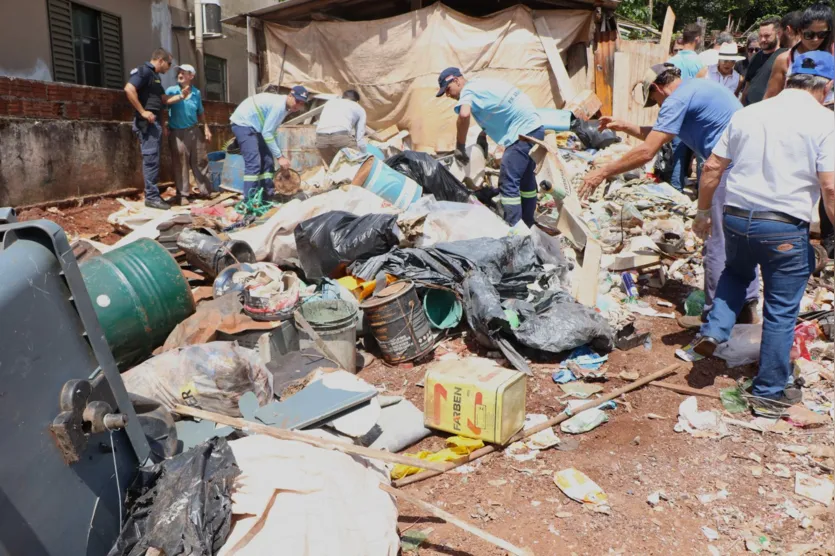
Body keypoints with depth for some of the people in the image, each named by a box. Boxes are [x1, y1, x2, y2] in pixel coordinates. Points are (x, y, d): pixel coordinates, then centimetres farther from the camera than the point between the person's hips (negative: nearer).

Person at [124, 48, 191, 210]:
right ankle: (152, 197, -7)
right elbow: (129, 89, -22)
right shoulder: (144, 71, -9)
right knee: (151, 159, -9)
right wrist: (142, 111, -22)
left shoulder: (155, 76, 21)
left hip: (154, 122, 10)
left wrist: (181, 96, 9)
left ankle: (153, 194, 16)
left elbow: (164, 99, 21)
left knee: (152, 159, 11)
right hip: (147, 122, -10)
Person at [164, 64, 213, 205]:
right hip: (177, 132, -3)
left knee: (200, 161, 7)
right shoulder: (171, 91, -4)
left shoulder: (196, 93, 7)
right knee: (180, 164, -1)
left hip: (194, 131, 4)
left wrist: (206, 128, 14)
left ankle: (205, 191, 17)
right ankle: (182, 194, 6)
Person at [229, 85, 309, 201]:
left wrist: (280, 155, 13)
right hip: (243, 124, -10)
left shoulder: (284, 107, 7)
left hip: (253, 126, 10)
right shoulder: (279, 105, -24)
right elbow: (266, 133, -24)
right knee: (254, 163, -17)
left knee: (267, 160, 9)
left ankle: (267, 197, 15)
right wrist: (280, 156, -21)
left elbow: (271, 132, 16)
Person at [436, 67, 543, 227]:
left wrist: (459, 146, -25)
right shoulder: (480, 83, 18)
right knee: (525, 177, 20)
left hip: (523, 132, -10)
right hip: (535, 128, 10)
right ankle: (527, 224, 31)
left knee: (508, 182, -12)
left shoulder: (468, 90, -11)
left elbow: (464, 114, -33)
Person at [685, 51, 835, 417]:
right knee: (781, 311, 9)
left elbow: (712, 168, 9)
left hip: (737, 218, 4)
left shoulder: (747, 114, 7)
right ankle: (770, 393, 19)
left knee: (736, 272, 34)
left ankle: (714, 331, 16)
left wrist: (704, 211, 20)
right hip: (785, 228, -4)